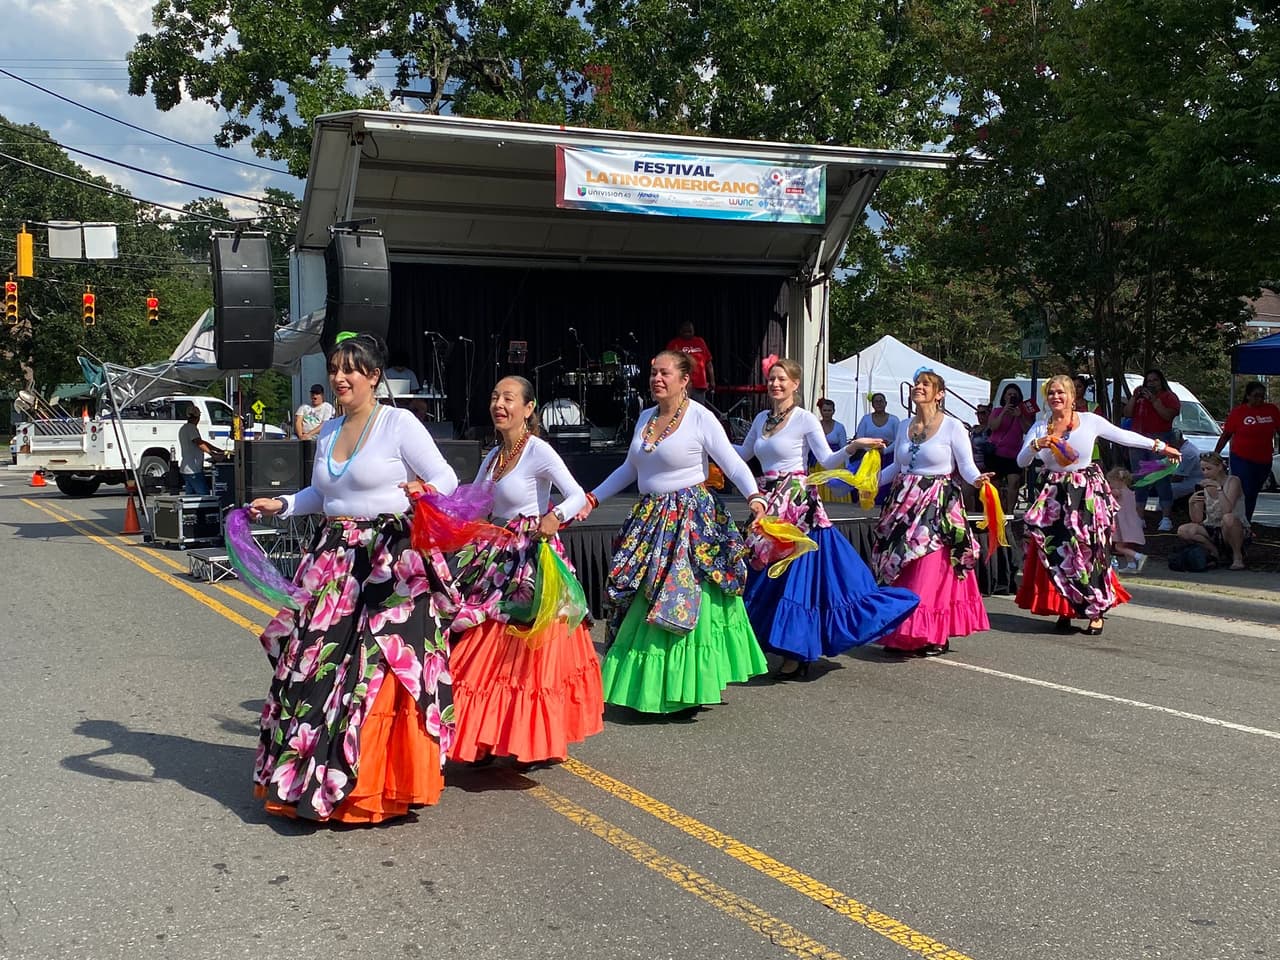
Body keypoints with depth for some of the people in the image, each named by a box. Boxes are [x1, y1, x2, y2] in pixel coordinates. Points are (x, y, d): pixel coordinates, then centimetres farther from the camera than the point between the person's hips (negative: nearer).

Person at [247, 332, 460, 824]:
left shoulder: (399, 423, -4)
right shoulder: (328, 432, 16)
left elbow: (445, 479, -7)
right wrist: (282, 504, 16)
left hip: (390, 561, -7)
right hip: (333, 559, 7)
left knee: (381, 672, -10)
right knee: (314, 661, 3)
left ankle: (373, 781, 1)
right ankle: (309, 775, 16)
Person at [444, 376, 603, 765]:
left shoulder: (539, 451, -11)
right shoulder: (493, 456, 12)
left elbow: (577, 496, -22)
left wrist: (555, 517, -40)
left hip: (530, 557, -7)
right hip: (494, 558, 8)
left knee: (528, 652, -4)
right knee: (487, 649, 8)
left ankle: (537, 743, 7)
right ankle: (487, 738, 18)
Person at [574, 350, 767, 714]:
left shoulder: (700, 418, -8)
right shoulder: (645, 418, 12)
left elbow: (734, 465, -11)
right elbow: (629, 469, 22)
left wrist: (755, 497, -28)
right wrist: (593, 498, 19)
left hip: (691, 519, -7)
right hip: (650, 519, 7)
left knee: (687, 602, -6)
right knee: (642, 602, 8)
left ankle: (690, 686, 5)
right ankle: (647, 686, 17)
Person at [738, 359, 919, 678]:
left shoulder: (805, 419, -5)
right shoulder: (762, 419, 13)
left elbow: (827, 461, -11)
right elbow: (743, 454, 26)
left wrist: (853, 446, -26)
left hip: (797, 507, -6)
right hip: (769, 507, 7)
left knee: (794, 572, -8)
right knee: (765, 575, 7)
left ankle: (796, 654, -2)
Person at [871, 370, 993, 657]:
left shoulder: (953, 426, -4)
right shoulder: (904, 426, 13)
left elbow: (967, 466, -7)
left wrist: (977, 479, -27)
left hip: (938, 506, -6)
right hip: (904, 503, 6)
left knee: (932, 571, -9)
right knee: (900, 571, 4)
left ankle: (935, 636, 0)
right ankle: (901, 634, 11)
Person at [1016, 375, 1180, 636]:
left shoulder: (1089, 421, 0)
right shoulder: (1040, 428, 6)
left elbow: (1124, 436, 7)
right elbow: (1021, 462, 0)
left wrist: (1159, 446, 9)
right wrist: (1035, 446, -19)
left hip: (1087, 494, -2)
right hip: (1053, 497, 2)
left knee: (1088, 550, -7)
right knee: (1055, 552, -3)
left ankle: (1096, 612, 1)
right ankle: (1064, 609, 8)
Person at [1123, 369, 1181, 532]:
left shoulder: (1169, 397, 6)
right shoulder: (1139, 396, 20)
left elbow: (1168, 415, -11)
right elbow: (1127, 414, 10)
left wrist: (1153, 400, -13)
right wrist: (1134, 397, -1)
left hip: (1159, 441, -5)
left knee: (1162, 479, -10)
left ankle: (1166, 518, -11)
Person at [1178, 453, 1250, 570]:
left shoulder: (1233, 481, -11)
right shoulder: (1204, 487, 2)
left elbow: (1227, 511, -28)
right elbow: (1197, 520, -3)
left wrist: (1219, 488, -28)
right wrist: (1191, 504, -20)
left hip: (1238, 531, -4)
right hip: (1214, 531, 4)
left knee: (1228, 518, -39)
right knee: (1183, 531, -19)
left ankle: (1238, 556, -15)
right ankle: (1214, 552, -1)